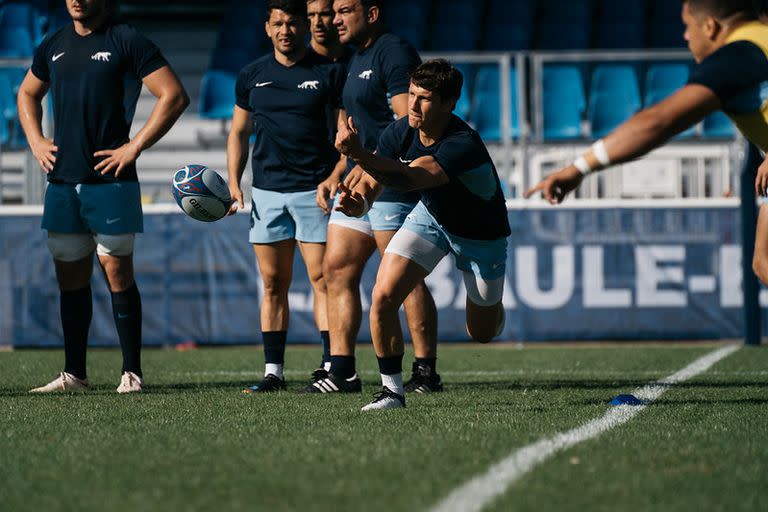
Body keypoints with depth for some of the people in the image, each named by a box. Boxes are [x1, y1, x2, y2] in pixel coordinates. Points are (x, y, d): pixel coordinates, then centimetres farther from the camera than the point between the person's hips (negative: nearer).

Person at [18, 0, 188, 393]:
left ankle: (132, 372, 2)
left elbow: (174, 96, -9)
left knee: (117, 273, -4)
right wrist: (36, 141, 13)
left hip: (110, 180, -6)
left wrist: (134, 147, -11)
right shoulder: (53, 47, 13)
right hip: (61, 180, 6)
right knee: (70, 277, 8)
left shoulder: (127, 42, -5)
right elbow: (27, 94, 30)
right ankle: (74, 373, 14)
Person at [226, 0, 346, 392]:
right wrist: (233, 183, 6)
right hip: (266, 191, 4)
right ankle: (273, 371, 8)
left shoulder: (329, 72, 0)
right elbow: (239, 132, 18)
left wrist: (336, 176, -12)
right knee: (273, 282, 4)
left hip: (314, 190, -4)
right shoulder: (252, 76, 10)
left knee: (321, 278, -9)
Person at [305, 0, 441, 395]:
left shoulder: (393, 52, -11)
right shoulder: (356, 59, 20)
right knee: (337, 270, 5)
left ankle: (426, 372, -2)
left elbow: (407, 122, -20)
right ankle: (341, 370, 5)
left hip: (393, 185, -10)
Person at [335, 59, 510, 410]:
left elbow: (409, 178, -54)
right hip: (431, 217, 4)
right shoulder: (400, 132, -21)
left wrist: (359, 154, -70)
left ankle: (492, 305, 51)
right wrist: (358, 201, -44)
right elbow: (371, 183, -18)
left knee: (482, 333, 12)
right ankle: (392, 390, -4)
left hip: (481, 234, -4)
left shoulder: (464, 145, -40)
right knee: (384, 296, -19)